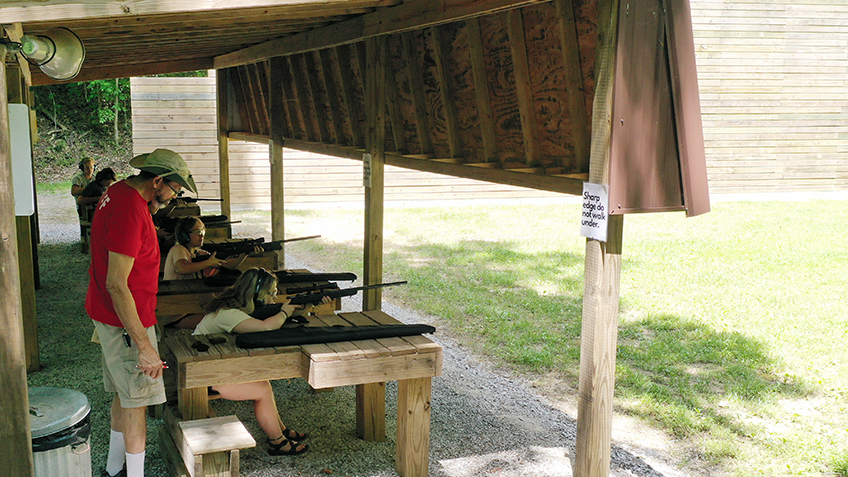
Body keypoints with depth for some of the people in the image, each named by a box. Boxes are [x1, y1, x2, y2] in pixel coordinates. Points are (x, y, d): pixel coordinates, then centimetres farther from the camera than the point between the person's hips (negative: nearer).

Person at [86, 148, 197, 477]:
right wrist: (143, 344, -28)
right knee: (137, 400, -1)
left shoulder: (118, 192, 7)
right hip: (126, 323, -10)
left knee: (124, 395, 19)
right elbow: (116, 284, -29)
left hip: (109, 315, 10)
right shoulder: (130, 210, -26)